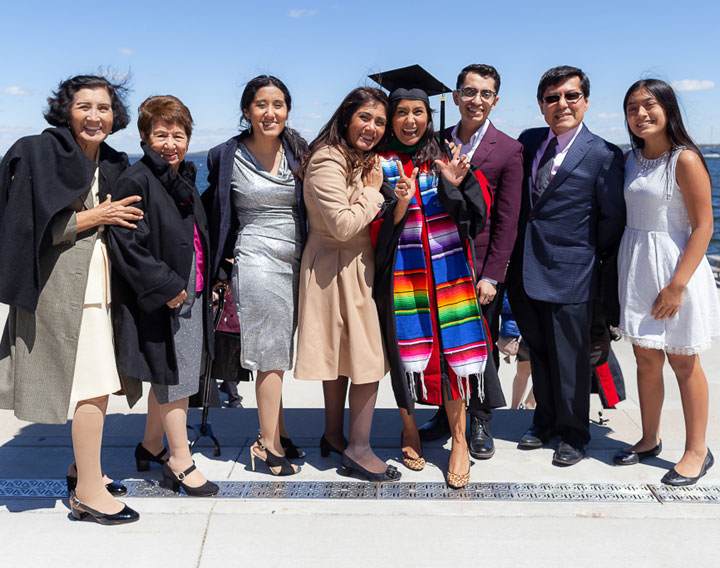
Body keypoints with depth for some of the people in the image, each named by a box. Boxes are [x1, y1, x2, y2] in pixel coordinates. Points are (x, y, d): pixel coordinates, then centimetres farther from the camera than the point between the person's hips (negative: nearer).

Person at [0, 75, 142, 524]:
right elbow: (38, 227, -13)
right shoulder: (40, 153, -7)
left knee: (102, 381, 11)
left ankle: (83, 467, 29)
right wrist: (97, 216, -14)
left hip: (101, 282, 7)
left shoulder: (114, 164, 13)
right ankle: (88, 491, 3)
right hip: (64, 284, -7)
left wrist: (119, 217, 2)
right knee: (92, 383, -8)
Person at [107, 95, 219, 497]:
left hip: (191, 294, 8)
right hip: (161, 298, -8)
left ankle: (152, 446, 34)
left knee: (167, 378, 18)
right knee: (176, 378, -1)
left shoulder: (183, 178, 13)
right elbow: (127, 244, -19)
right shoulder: (136, 182, -13)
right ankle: (181, 461, 13)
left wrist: (204, 283, 15)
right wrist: (166, 286, -19)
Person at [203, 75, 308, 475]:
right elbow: (215, 213, 5)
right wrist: (221, 267, 3)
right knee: (272, 355, -3)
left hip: (295, 262, 4)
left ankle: (273, 434, 24)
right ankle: (270, 444, 8)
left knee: (278, 353, 11)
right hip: (257, 262, -4)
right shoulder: (228, 157, -3)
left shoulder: (299, 150, 6)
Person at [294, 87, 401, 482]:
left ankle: (334, 436, 28)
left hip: (356, 266, 10)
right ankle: (358, 450, 6)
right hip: (337, 268, -9)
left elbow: (373, 219, 21)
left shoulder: (363, 160, 14)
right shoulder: (327, 162, -17)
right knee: (368, 358, -5)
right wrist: (373, 192, -13)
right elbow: (343, 225, -24)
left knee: (343, 353, 15)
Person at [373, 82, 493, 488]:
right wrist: (400, 203, -20)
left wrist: (456, 185, -14)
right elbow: (375, 229, -3)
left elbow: (477, 213, 3)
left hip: (449, 269, 1)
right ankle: (409, 429, 26)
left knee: (453, 349, -1)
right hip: (402, 272, -1)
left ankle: (459, 439, 12)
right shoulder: (380, 164, 2)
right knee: (407, 350, 4)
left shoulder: (445, 159, 7)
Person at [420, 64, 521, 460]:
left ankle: (481, 425, 24)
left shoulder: (508, 151, -4)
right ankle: (446, 415, 29)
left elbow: (506, 221, -7)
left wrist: (491, 276, -12)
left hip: (480, 267, -3)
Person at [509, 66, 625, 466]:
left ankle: (574, 434, 26)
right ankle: (546, 422, 36)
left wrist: (591, 256, 1)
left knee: (570, 359, 7)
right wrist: (518, 251, 9)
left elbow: (613, 218, -4)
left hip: (570, 274, -5)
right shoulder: (528, 142, 8)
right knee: (539, 352, 18)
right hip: (527, 271, 5)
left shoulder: (603, 155, -8)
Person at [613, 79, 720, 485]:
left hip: (674, 270, -5)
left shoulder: (685, 159, -12)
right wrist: (623, 267, 6)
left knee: (683, 363, 5)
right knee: (646, 359, 13)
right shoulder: (632, 159, 7)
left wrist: (677, 285, -19)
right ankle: (650, 439, 28)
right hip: (636, 268, 6)